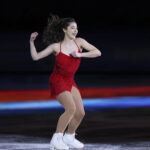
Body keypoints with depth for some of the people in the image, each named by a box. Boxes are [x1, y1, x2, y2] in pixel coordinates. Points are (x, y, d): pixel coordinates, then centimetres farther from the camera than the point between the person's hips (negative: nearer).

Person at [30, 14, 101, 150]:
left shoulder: (79, 42, -1)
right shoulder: (56, 46, -9)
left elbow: (97, 53, -7)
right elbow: (36, 57, -5)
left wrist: (80, 55, -16)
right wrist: (32, 42, -17)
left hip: (70, 81, 5)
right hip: (57, 80, -5)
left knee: (80, 113, -1)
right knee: (71, 108, -23)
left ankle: (69, 137, 23)